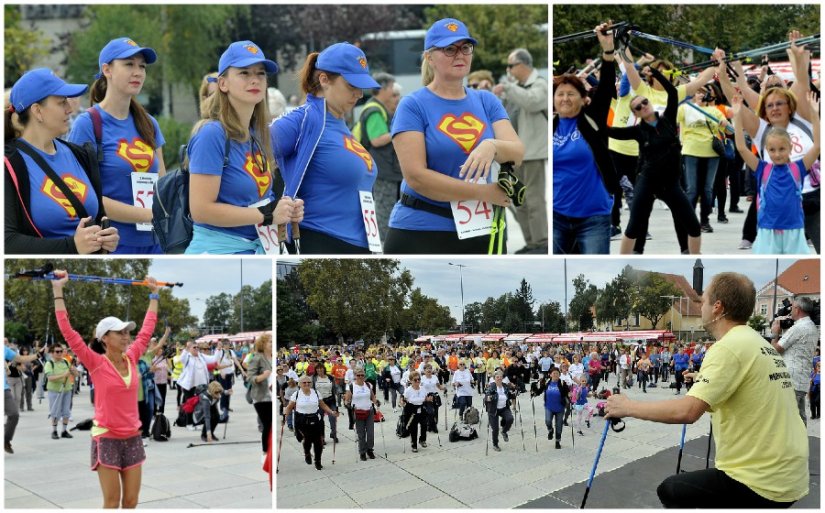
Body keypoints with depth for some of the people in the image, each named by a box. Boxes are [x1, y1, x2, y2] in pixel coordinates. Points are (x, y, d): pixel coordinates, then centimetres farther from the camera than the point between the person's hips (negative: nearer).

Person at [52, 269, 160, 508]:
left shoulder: (132, 359, 4)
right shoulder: (97, 364, -9)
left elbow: (147, 329, 17)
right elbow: (67, 330, -13)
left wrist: (154, 294, 24)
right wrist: (58, 290, -13)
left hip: (132, 438, 5)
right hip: (107, 439, -5)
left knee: (131, 501, 7)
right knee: (112, 502, -1)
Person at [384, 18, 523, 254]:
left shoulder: (487, 101, 11)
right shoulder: (413, 105, -4)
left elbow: (518, 153, -3)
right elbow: (415, 176, -15)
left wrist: (492, 146, -26)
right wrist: (484, 192, -15)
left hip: (481, 231, 5)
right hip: (420, 232, -5)